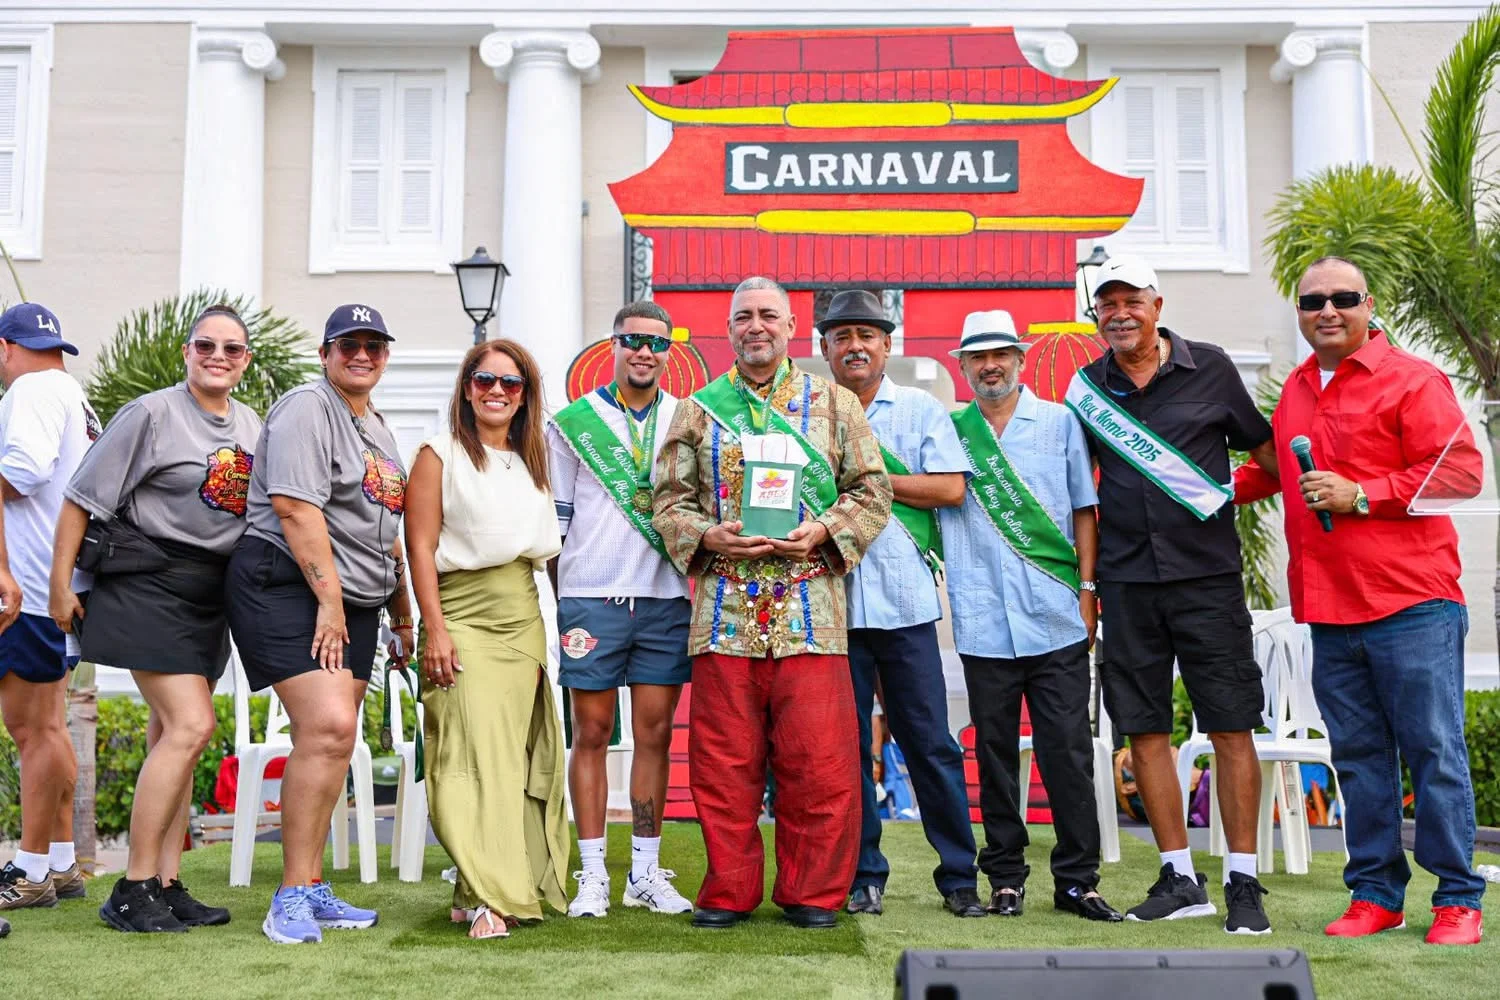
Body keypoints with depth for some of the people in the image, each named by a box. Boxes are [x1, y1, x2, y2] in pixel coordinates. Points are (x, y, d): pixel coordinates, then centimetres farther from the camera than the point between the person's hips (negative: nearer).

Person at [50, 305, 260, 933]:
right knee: (191, 726, -15)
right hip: (148, 587, -7)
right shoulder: (153, 414, -8)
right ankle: (131, 892, -7)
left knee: (175, 737, 9)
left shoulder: (252, 427, 12)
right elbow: (81, 499, -8)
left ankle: (165, 887, 14)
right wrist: (61, 586, -10)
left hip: (210, 597, 7)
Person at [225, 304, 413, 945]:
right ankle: (292, 897, -13)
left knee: (328, 739, 6)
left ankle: (311, 892, 12)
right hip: (288, 586, -8)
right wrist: (328, 596, -17)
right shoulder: (306, 409, -5)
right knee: (327, 728, -19)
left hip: (353, 602, 9)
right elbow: (295, 507, -16)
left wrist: (402, 611, 27)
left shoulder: (377, 428, 22)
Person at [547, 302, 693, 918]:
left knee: (654, 734, 5)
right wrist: (565, 601, 3)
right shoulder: (572, 423, 6)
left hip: (665, 599, 2)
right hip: (591, 598, -1)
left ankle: (646, 873, 14)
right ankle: (593, 875, 10)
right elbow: (555, 521, 7)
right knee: (591, 734, 3)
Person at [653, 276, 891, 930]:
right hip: (724, 611, 1)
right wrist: (709, 537, -8)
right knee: (724, 761, 4)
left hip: (810, 610, -1)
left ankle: (812, 893, 13)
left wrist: (823, 530, -8)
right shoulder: (699, 409, 13)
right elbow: (669, 500, 11)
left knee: (817, 761, -1)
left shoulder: (834, 403, 11)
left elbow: (871, 489, 9)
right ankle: (729, 892, 16)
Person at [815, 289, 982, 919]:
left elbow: (951, 488, -3)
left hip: (904, 600, -1)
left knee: (929, 743, 1)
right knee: (846, 744, 5)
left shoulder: (922, 410, 9)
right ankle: (863, 876, 16)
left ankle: (958, 875, 13)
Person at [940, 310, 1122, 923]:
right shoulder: (950, 431, 9)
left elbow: (1084, 510, 9)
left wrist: (1088, 589, 1)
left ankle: (1077, 879, 10)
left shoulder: (1059, 423, 9)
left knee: (1068, 752, 0)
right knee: (995, 753, 7)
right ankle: (1005, 878, 18)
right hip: (983, 623, 1)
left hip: (1056, 619, -1)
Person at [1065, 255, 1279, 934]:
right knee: (1144, 729, 5)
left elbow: (1262, 447, 12)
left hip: (1207, 573, -2)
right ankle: (1180, 879, 17)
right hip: (1126, 580, 2)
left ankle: (1244, 883, 8)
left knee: (1231, 727, -2)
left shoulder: (1209, 368, 2)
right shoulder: (1086, 388, 8)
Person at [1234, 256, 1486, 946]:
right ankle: (1375, 893, 21)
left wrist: (1361, 494, -17)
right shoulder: (1295, 391, 15)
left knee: (1434, 752, 1)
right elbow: (1275, 468, 32)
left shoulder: (1411, 380, -5)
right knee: (1359, 757, 11)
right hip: (1328, 611, 6)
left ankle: (1458, 899, 12)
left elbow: (1461, 472, -12)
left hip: (1411, 604, -6)